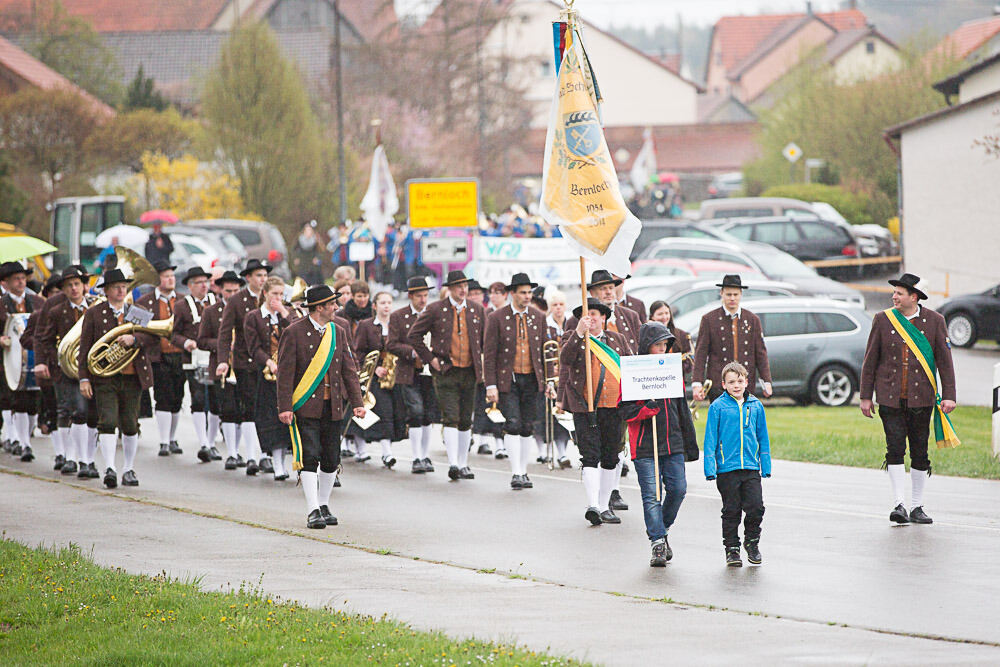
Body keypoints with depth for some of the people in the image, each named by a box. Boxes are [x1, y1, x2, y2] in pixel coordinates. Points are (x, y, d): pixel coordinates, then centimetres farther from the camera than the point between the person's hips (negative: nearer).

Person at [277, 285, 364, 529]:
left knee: (331, 460, 7)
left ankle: (324, 506, 22)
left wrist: (357, 402, 3)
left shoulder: (337, 332, 11)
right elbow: (285, 372, -8)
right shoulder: (294, 333, -6)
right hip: (305, 407, -5)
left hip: (333, 408, 5)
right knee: (308, 457, -12)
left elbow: (348, 369, 12)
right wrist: (284, 407, -15)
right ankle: (313, 511, -12)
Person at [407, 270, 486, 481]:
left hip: (470, 372, 4)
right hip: (446, 372, -4)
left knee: (465, 421, 9)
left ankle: (463, 465, 19)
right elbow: (413, 335, 1)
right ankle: (453, 464, -20)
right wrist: (430, 358, -4)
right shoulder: (435, 310, -3)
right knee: (451, 418, -14)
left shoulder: (477, 311, 8)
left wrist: (484, 365, 10)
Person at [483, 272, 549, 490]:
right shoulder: (497, 318, -4)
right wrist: (491, 385, -10)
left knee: (527, 427, 6)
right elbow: (489, 354, -4)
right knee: (513, 425, -13)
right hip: (507, 380, -3)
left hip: (532, 380, 3)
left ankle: (523, 472, 16)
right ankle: (516, 473, -10)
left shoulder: (539, 317, 8)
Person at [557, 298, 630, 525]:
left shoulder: (617, 340, 15)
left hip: (614, 407, 4)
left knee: (610, 458, 9)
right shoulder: (573, 338, 5)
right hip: (585, 407, -4)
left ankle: (604, 505, 19)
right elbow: (565, 359, -15)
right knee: (590, 456, -13)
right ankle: (592, 505, -20)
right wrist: (579, 333, -26)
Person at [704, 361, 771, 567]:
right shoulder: (717, 407, -3)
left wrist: (766, 466, 11)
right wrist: (710, 468, -7)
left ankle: (752, 542, 17)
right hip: (727, 469, -2)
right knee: (731, 511, 4)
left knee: (756, 507, -6)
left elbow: (763, 438, 14)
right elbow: (710, 440, -2)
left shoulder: (755, 406, 7)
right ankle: (732, 549, 16)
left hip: (751, 468, 2)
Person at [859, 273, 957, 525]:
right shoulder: (883, 320, 4)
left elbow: (945, 360, 3)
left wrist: (948, 396, -4)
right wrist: (866, 396, 5)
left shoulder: (934, 321, 2)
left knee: (920, 453, 4)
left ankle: (917, 507, 14)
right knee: (895, 450, -11)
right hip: (890, 397, 0)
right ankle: (899, 504, -10)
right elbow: (870, 360, 7)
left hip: (921, 398, 0)